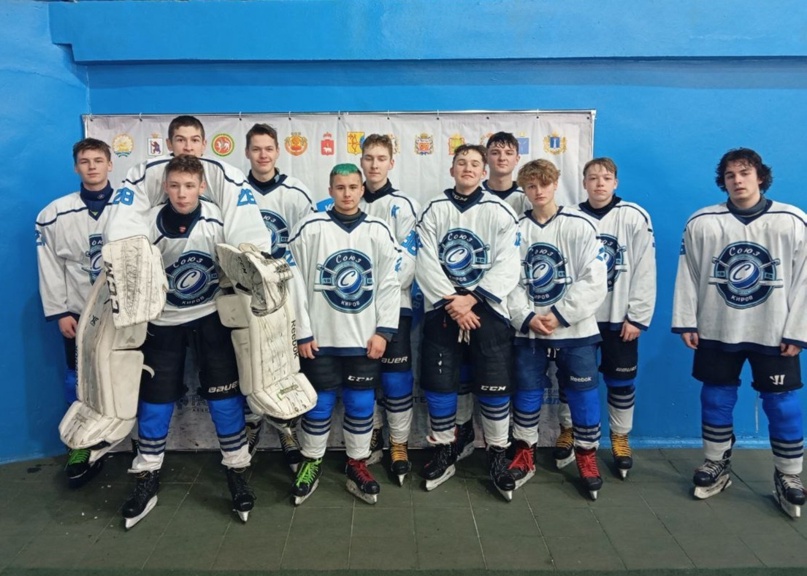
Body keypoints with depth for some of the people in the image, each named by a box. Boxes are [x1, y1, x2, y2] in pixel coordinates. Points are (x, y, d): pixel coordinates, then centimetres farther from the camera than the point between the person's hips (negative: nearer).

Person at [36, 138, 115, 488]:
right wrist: (59, 312, -3)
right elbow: (51, 268, -1)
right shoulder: (55, 214, -2)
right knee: (79, 382, 7)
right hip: (79, 313, 1)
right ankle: (81, 447, 22)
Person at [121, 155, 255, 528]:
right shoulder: (150, 224, -12)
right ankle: (146, 478, 21)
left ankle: (237, 472, 14)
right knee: (154, 399, 6)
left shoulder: (216, 220, -15)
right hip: (163, 320, 1)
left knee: (224, 395, -1)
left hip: (210, 316, -1)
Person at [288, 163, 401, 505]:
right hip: (320, 337, -1)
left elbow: (389, 283, 3)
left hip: (365, 338, 2)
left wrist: (384, 331, -3)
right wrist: (302, 332, -4)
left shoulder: (378, 231, 2)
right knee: (319, 404, 8)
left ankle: (357, 465, 27)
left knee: (362, 404, 9)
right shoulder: (310, 229, -3)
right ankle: (311, 462, 29)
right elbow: (296, 282, -3)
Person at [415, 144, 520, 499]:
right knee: (438, 384, 5)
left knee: (494, 385, 1)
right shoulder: (434, 210, 4)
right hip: (442, 308, 1)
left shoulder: (500, 212, 1)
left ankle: (498, 455, 19)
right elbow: (425, 263, -4)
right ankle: (444, 453, 23)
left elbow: (507, 267, -6)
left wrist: (470, 299, -15)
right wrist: (452, 302, -13)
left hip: (487, 308, -1)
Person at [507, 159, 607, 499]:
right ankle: (524, 454, 28)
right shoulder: (517, 230, 3)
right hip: (529, 331, 2)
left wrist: (560, 315, -14)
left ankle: (587, 457, 26)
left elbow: (594, 281, -9)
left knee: (583, 395, 6)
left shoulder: (580, 226, -4)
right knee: (527, 394, 11)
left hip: (575, 330, -2)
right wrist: (527, 318, -13)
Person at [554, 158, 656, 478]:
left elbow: (645, 271, -6)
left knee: (622, 379, 9)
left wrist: (638, 317, -9)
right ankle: (567, 431, 30)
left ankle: (620, 438, 28)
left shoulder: (635, 217, -5)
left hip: (620, 318, -1)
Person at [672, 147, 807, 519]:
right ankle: (717, 466, 29)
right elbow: (687, 275, 2)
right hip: (716, 331, 1)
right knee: (716, 401, 11)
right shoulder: (702, 223, -2)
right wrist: (686, 321, -2)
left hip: (775, 334, -1)